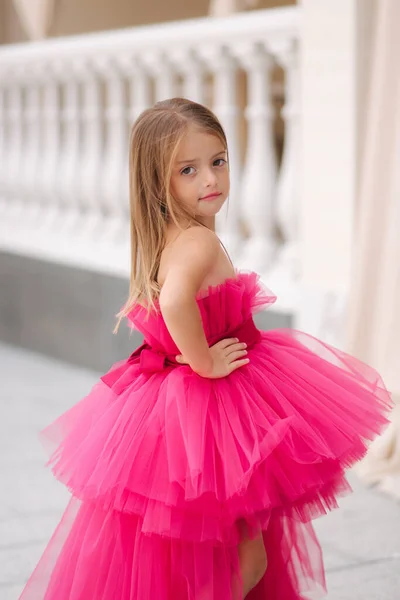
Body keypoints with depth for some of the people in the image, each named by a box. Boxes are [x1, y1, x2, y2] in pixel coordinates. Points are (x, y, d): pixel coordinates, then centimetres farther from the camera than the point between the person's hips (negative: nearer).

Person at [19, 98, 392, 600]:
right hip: (213, 406, -10)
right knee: (248, 559, 3)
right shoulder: (200, 243, -24)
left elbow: (149, 308, 21)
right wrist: (204, 362, -29)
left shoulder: (163, 240, 5)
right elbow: (174, 302, -44)